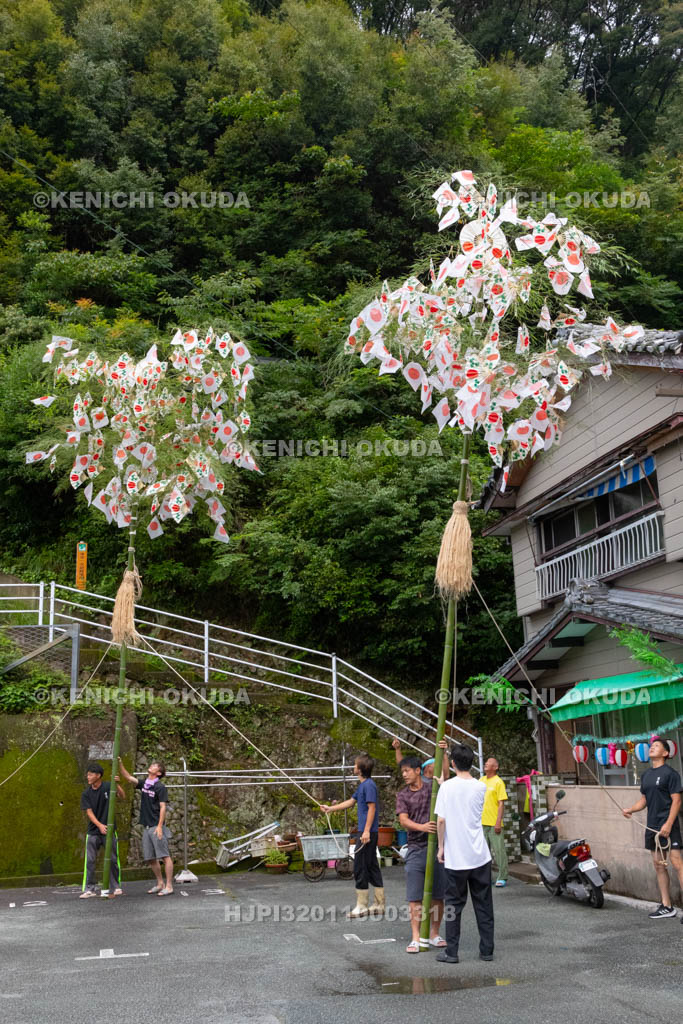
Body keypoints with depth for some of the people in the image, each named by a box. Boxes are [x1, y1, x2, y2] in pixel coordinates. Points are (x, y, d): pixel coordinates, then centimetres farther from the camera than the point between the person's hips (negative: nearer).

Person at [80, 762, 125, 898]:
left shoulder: (107, 787, -5)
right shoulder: (86, 794, 1)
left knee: (113, 859, 5)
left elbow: (122, 797, -16)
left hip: (109, 830, -1)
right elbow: (89, 812, -5)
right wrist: (99, 825, -18)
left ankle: (117, 887, 17)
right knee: (90, 860, -2)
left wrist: (117, 784, -33)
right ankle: (89, 889, 5)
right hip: (93, 832, 2)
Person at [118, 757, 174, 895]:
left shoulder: (160, 787, -7)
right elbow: (128, 777, 10)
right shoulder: (143, 784, 12)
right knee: (150, 858, 11)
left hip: (156, 826, -8)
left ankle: (169, 886, -7)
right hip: (146, 827, 8)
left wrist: (160, 826, -18)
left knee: (165, 856, -7)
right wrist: (120, 763, -2)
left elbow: (163, 807, -11)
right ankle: (160, 884, 23)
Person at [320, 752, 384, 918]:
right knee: (372, 867, 12)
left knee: (360, 868, -4)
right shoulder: (363, 785, 16)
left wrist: (367, 830, -22)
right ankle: (379, 905, 17)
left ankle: (361, 907, 3)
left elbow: (372, 808, -19)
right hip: (369, 832, 10)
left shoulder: (369, 785, -15)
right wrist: (331, 808, 30)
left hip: (368, 832, -10)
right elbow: (351, 801, 26)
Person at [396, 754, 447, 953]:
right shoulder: (402, 795, 5)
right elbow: (403, 821, -7)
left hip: (437, 846, 0)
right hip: (416, 849, 0)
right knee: (415, 897, -2)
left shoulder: (433, 788, 4)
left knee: (438, 895, 7)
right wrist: (422, 827, -26)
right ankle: (416, 938, 3)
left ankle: (434, 934, 19)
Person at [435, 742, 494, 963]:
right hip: (480, 855, 3)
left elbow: (441, 821, -9)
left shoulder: (447, 787, -10)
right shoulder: (481, 787, -1)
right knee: (483, 903, 12)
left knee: (454, 904, 8)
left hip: (456, 857, -3)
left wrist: (441, 847, 3)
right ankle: (486, 950, 18)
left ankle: (451, 952, 12)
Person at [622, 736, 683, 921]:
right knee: (658, 865, 12)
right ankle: (667, 907, 20)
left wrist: (668, 824, -20)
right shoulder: (646, 774, 14)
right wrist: (631, 809, 1)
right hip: (652, 826, 8)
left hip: (668, 825, -8)